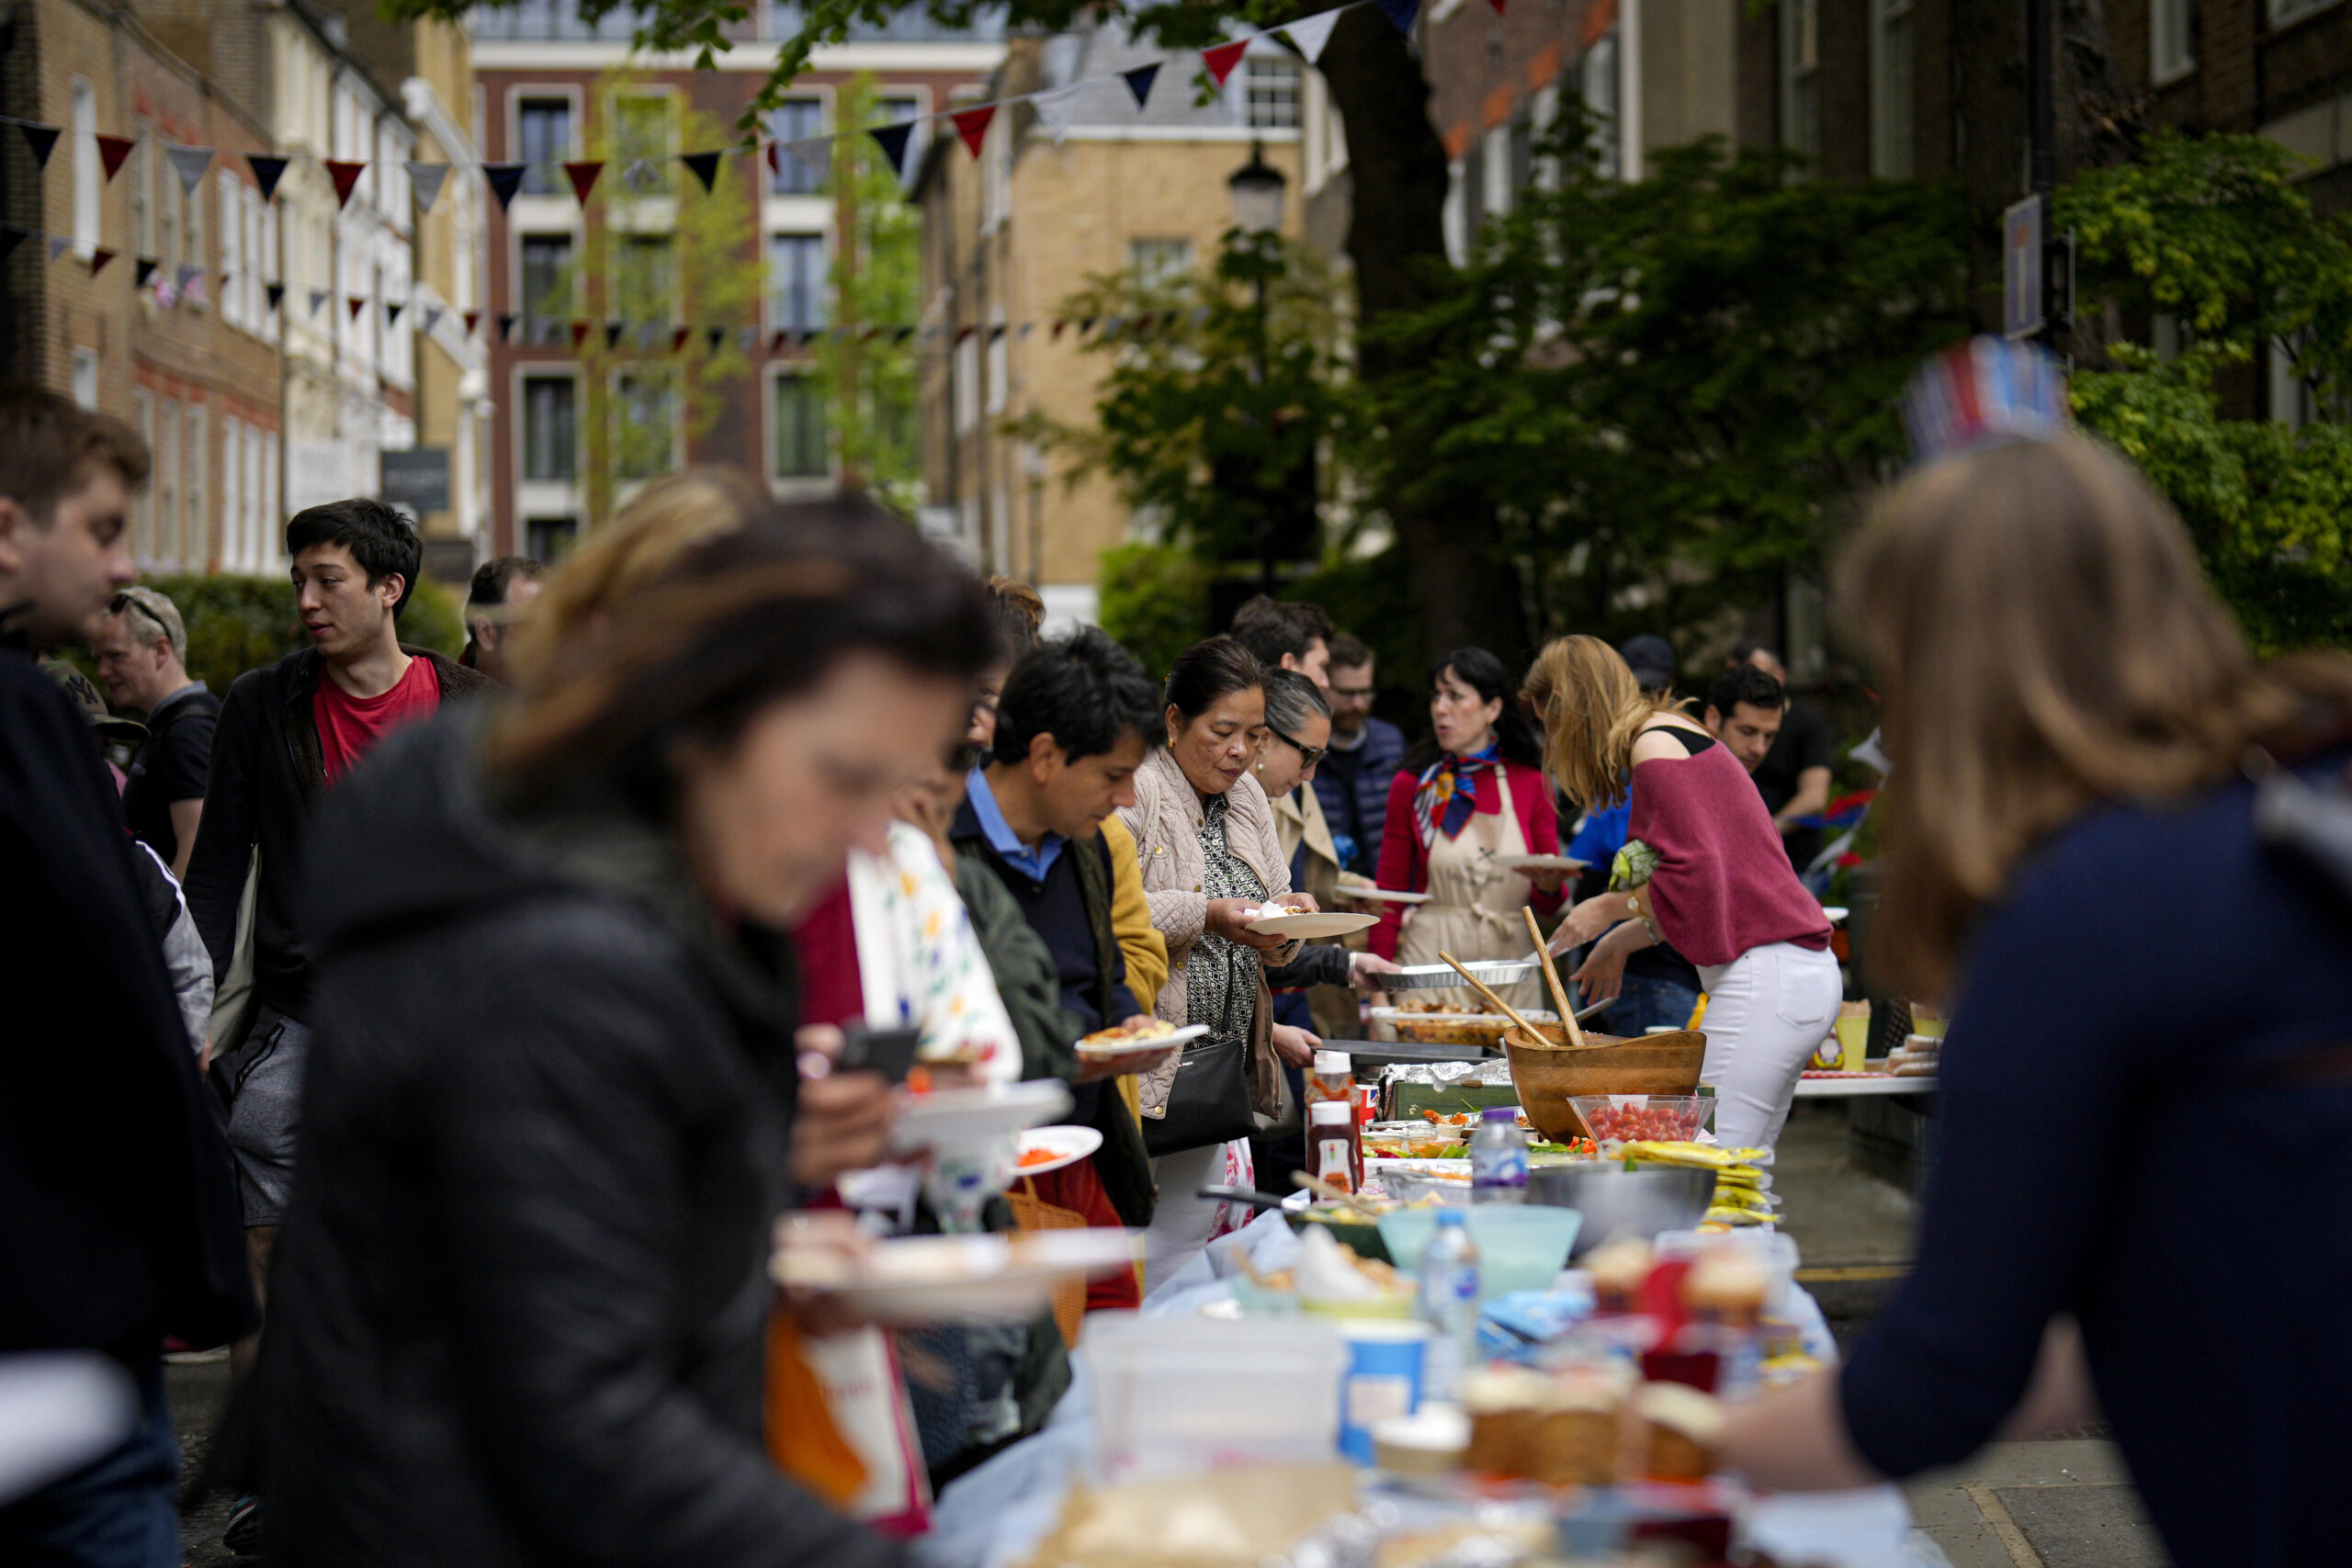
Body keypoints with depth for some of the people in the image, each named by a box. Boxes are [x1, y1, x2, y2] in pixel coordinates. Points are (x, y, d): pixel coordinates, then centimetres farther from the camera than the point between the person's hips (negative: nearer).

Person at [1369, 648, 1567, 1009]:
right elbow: (1389, 898, 5)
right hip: (1431, 963, -1)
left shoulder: (1530, 783, 4)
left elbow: (1549, 905, 9)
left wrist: (1548, 886, -14)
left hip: (1510, 972, 1)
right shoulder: (1412, 786, 3)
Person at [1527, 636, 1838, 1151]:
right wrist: (1622, 939, 33)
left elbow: (1694, 874, -17)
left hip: (1765, 979, -10)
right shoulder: (1677, 735, 20)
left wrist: (1610, 907, -2)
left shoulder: (1655, 747, -9)